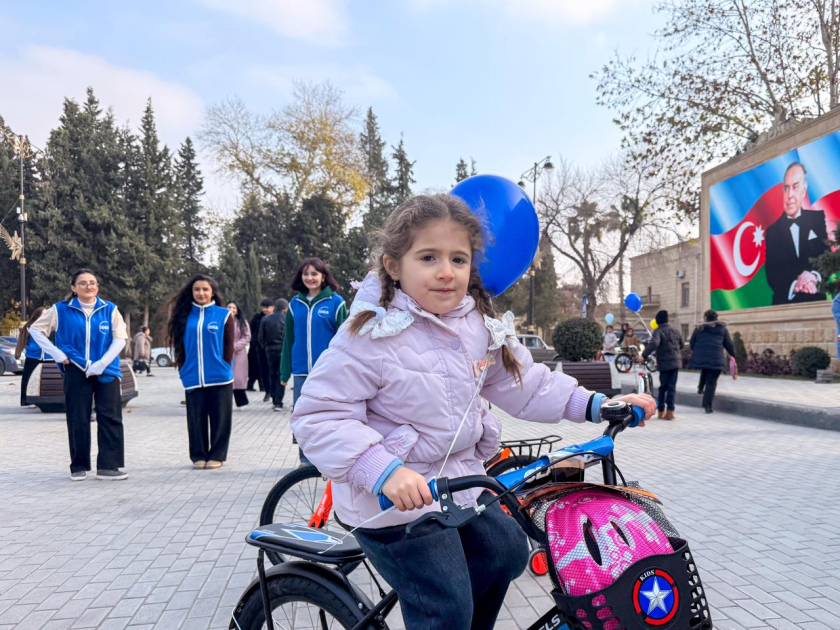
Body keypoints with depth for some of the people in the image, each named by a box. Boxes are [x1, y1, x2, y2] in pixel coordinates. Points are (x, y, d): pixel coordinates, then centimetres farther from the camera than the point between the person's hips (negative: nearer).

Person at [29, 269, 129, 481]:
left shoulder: (110, 310, 2)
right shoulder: (61, 310, 2)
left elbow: (120, 338, -1)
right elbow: (35, 329, 7)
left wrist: (101, 363, -13)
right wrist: (58, 354, -4)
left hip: (107, 372, 1)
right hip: (76, 371, 0)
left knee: (110, 418, -2)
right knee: (78, 420, 5)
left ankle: (108, 466, 3)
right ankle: (79, 467, 16)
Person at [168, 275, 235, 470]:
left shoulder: (224, 315, 2)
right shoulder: (184, 316, 8)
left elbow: (229, 346, 2)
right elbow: (179, 346, 10)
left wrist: (223, 369, -4)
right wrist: (183, 371, 4)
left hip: (219, 379, -2)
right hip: (193, 379, 2)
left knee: (219, 418, 3)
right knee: (196, 419, 6)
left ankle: (216, 455, 14)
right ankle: (198, 456, 17)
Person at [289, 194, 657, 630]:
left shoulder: (482, 327, -2)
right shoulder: (372, 335, -24)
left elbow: (525, 384, 9)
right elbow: (318, 417, -24)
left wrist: (593, 404, -2)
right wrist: (383, 469, -36)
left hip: (460, 480, 8)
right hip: (392, 499, -7)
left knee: (506, 552, 21)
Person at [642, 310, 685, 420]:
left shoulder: (658, 332, -10)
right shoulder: (675, 331, 8)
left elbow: (654, 343, -29)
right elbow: (682, 344, 19)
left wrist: (644, 355, -28)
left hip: (664, 363, -4)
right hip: (676, 362, 4)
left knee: (663, 387, 8)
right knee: (672, 387, 4)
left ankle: (661, 411, 13)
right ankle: (670, 411, -5)